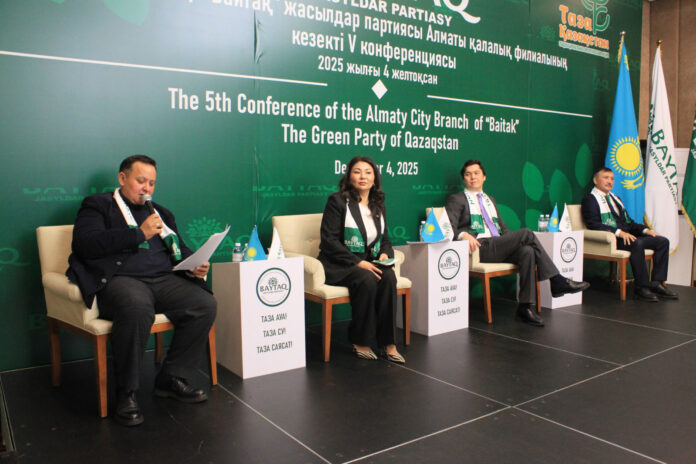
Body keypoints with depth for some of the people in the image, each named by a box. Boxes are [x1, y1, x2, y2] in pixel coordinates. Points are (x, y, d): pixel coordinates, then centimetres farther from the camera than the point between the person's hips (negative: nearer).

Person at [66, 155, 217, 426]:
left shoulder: (161, 213, 28)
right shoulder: (98, 206, 11)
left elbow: (179, 250, 27)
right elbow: (84, 244, -8)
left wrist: (193, 266, 4)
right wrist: (139, 234, -10)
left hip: (164, 279, 6)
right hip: (119, 279, -5)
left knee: (205, 304, -21)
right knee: (137, 308, -39)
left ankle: (171, 379, -6)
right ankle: (126, 394, -20)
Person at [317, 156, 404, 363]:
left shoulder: (378, 205, 15)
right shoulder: (337, 200, -4)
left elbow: (385, 239, 20)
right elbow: (329, 241, -12)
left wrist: (384, 254, -5)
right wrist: (358, 262, -21)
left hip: (368, 262, 5)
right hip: (338, 264, -5)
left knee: (388, 277, -26)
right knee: (367, 280, -33)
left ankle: (387, 342, -19)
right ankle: (361, 343, -17)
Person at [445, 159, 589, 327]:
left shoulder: (490, 200, 30)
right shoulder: (456, 200, 9)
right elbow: (449, 228, -5)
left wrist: (513, 242, 7)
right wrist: (464, 235, -27)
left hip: (499, 248, 6)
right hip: (480, 248, -6)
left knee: (527, 251, -27)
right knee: (526, 233, -23)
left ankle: (525, 306, -26)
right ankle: (557, 281, -17)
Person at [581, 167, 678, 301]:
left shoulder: (615, 198, 29)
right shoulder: (590, 199, 0)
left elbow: (629, 222, 26)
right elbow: (593, 224, -15)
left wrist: (645, 230, 6)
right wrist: (619, 232, -24)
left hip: (627, 235, 9)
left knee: (663, 241, -8)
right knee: (637, 244, -35)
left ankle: (657, 283, -10)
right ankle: (641, 287, -25)